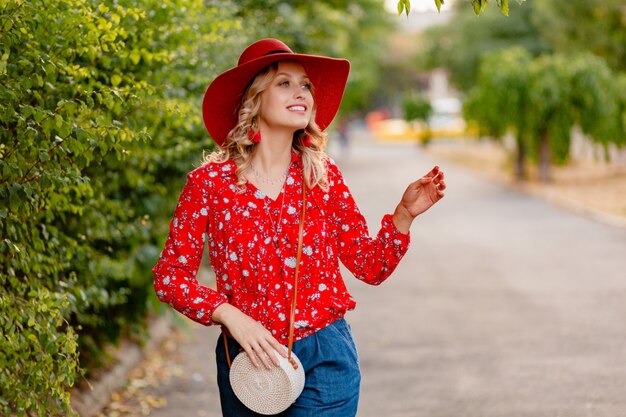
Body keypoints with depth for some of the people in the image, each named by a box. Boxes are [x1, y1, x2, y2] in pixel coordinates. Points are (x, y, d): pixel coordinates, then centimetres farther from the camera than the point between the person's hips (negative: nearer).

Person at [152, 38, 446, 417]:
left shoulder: (323, 175, 1)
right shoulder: (210, 182, -5)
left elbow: (371, 267, 5)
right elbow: (170, 275, -2)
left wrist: (404, 214, -10)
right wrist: (230, 316, -15)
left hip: (324, 361, 0)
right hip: (246, 362, 0)